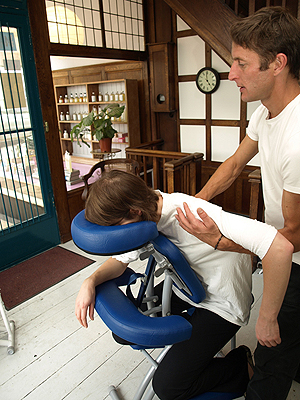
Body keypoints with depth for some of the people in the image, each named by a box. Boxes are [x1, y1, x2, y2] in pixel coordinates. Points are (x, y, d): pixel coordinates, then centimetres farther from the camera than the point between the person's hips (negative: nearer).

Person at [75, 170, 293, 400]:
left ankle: (243, 365, 13)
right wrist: (91, 282, -19)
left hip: (220, 304, -7)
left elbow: (280, 246, -42)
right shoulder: (147, 213, -13)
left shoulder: (195, 215, -37)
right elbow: (122, 259, 1)